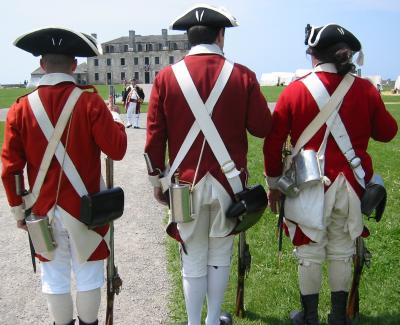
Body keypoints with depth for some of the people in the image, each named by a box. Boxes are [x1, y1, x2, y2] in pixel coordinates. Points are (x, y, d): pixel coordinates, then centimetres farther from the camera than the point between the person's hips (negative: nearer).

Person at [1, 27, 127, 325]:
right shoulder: (89, 101, -13)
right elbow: (117, 150, -12)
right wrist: (116, 120, 7)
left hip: (44, 210, 2)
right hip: (86, 208, -2)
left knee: (54, 276, 17)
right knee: (88, 275, 15)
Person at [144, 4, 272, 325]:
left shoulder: (166, 77, -2)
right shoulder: (243, 75, -4)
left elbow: (155, 137, -1)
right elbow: (263, 127, 0)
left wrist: (157, 180, 10)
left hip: (186, 182, 0)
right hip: (229, 180, 0)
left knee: (193, 259, 13)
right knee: (220, 254, 17)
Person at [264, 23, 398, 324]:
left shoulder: (295, 90, -7)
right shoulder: (365, 89, -3)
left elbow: (273, 142, -4)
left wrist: (274, 184, 8)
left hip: (309, 187, -2)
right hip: (350, 185, 2)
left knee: (310, 252, 11)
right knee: (342, 252, 15)